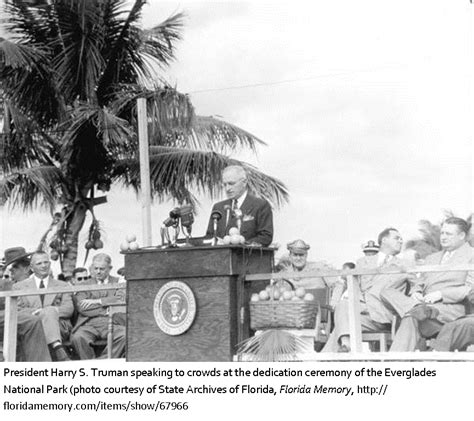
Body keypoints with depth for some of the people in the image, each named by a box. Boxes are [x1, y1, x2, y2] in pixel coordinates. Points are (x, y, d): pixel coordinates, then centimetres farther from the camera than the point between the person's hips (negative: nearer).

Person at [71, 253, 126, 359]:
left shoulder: (118, 282, 19)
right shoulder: (84, 285, 19)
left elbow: (121, 300, -1)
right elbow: (82, 307, 2)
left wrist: (97, 301, -4)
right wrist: (107, 310, -4)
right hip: (89, 324, 0)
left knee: (126, 336, -32)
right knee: (77, 337, -32)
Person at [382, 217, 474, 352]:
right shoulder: (432, 258, 31)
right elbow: (421, 283, 25)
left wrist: (440, 294, -15)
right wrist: (416, 292, -1)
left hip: (452, 308, -6)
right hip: (426, 304, 7)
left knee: (410, 319, -35)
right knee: (387, 291, -21)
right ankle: (418, 309, -43)